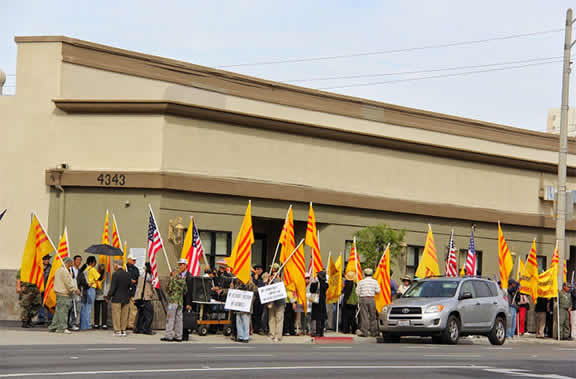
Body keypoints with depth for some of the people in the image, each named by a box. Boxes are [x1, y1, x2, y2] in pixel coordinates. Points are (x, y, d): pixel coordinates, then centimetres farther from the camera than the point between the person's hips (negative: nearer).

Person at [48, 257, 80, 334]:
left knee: (58, 310, 13)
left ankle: (53, 327, 15)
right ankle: (62, 328, -6)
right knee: (63, 311, -7)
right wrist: (75, 290, -9)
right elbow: (68, 283, -17)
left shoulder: (58, 270, 17)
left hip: (58, 293, 10)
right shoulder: (64, 271, -15)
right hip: (64, 294, -10)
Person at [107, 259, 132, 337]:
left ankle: (117, 331, -2)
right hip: (126, 298, 5)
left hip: (117, 298, -5)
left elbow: (113, 287, -14)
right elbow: (130, 285, 10)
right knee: (124, 315, 8)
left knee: (116, 315, 0)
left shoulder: (115, 274, -11)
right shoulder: (127, 275, 7)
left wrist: (108, 297, -6)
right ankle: (123, 330, 9)